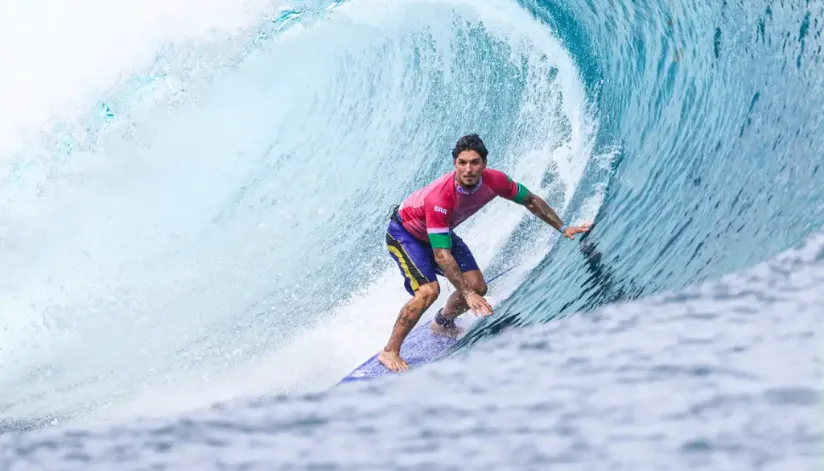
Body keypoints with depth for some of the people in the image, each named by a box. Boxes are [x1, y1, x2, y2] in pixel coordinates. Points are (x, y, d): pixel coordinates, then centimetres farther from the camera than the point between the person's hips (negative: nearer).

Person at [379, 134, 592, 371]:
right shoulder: (439, 197, -42)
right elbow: (441, 254, -41)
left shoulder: (493, 181, -25)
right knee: (429, 291, -26)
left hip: (440, 231, 7)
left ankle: (442, 323, 31)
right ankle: (390, 352, -15)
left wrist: (563, 228, -5)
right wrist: (467, 294, -43)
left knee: (477, 286, 1)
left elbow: (531, 200, -5)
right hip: (404, 232, -7)